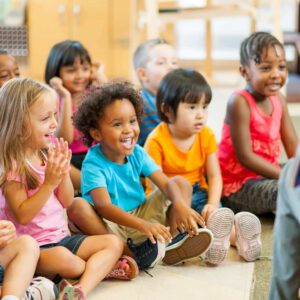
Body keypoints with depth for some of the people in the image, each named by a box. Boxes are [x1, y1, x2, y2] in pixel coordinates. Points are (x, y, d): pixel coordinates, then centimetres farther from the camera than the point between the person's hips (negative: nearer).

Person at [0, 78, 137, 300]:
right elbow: (22, 215, -20)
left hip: (61, 237, 8)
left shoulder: (49, 154, 6)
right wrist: (49, 182, -24)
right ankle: (102, 267, -5)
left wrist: (64, 173, -10)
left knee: (114, 243, -7)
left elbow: (67, 202, 8)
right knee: (62, 258, -37)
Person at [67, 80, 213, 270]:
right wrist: (143, 225, -46)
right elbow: (103, 206, -32)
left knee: (181, 183, -1)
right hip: (110, 225, -6)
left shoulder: (137, 153, -2)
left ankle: (172, 245, -21)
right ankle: (130, 253, -31)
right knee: (78, 207, -34)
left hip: (142, 214, 6)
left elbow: (166, 183, -8)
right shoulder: (93, 163, -19)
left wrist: (180, 205, -33)